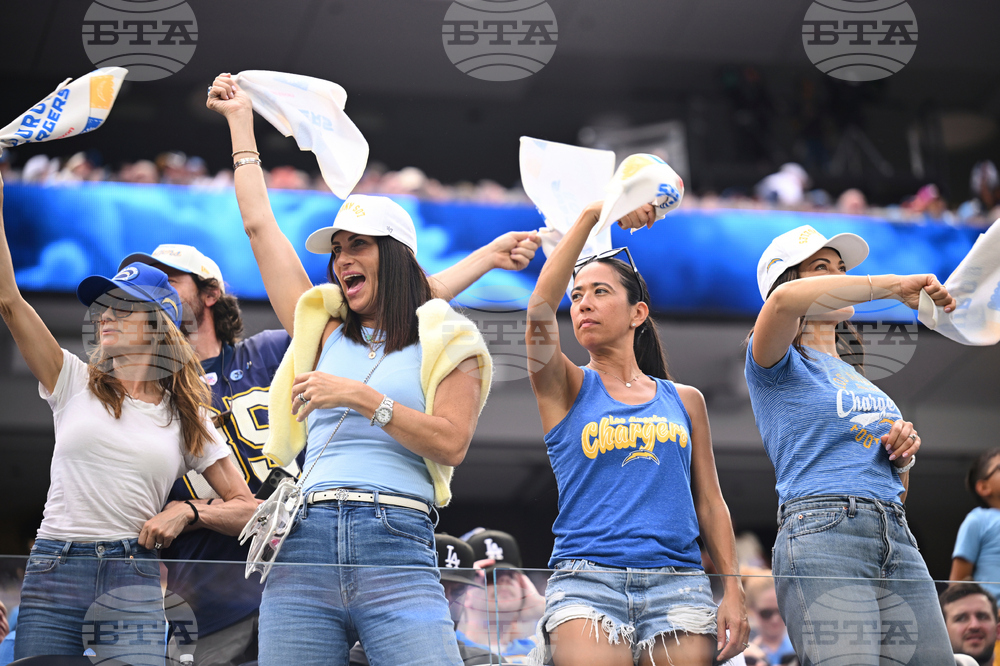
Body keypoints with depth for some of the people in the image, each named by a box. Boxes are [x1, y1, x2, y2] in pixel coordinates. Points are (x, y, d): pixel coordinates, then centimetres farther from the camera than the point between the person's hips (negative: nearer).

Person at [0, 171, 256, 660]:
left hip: (135, 578, 0)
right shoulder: (74, 382, 11)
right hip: (54, 569, 0)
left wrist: (187, 512, -7)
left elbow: (247, 508, 12)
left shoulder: (185, 417, 11)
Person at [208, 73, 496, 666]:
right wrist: (241, 120, 31)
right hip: (305, 545, 3)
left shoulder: (443, 340, 12)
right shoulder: (322, 328, 21)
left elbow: (451, 442, -2)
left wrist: (364, 397, -7)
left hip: (397, 550, -3)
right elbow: (259, 224, 25)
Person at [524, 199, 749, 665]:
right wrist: (591, 215, -12)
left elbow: (710, 503, 16)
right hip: (586, 579, -2)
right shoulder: (566, 390, 10)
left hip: (678, 579, 2)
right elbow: (539, 309, -8)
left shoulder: (684, 400, 17)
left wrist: (733, 590, 5)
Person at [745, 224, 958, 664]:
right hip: (821, 531, -7)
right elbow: (783, 301, -19)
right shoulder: (778, 366, 7)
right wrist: (890, 286, -14)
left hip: (898, 539, 7)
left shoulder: (858, 376, 28)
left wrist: (903, 455, 8)